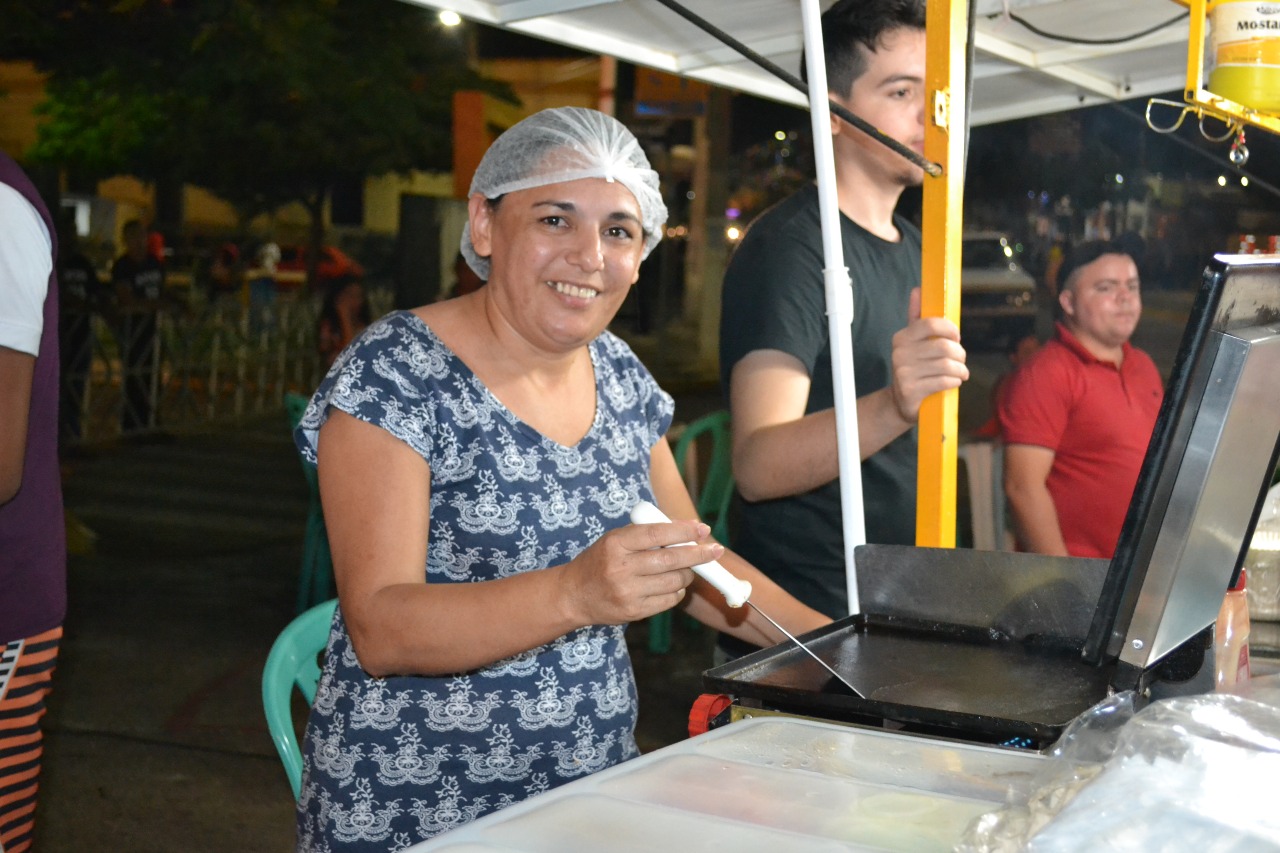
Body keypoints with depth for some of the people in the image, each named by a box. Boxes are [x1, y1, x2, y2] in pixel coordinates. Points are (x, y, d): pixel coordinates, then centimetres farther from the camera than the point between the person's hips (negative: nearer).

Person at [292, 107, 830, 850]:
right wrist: (575, 594, -35)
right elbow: (379, 630, -21)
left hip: (593, 783, 5)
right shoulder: (393, 375, -14)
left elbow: (694, 560, 15)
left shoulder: (620, 373, 6)